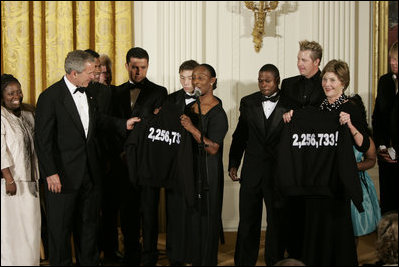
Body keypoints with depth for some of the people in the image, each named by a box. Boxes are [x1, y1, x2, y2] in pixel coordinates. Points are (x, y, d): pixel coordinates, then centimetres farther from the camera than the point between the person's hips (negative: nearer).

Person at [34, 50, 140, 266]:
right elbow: (43, 139, -14)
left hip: (90, 173, 7)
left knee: (89, 224, 17)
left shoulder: (88, 92, 8)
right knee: (60, 228, 5)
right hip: (64, 175, -7)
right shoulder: (50, 97, -13)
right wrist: (50, 173, -18)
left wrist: (123, 125, 16)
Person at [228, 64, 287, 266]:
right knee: (247, 222, 10)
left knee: (276, 222, 9)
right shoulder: (248, 103, 6)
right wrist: (233, 164, 6)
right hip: (252, 172, 3)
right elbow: (240, 135, 10)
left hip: (278, 172, -2)